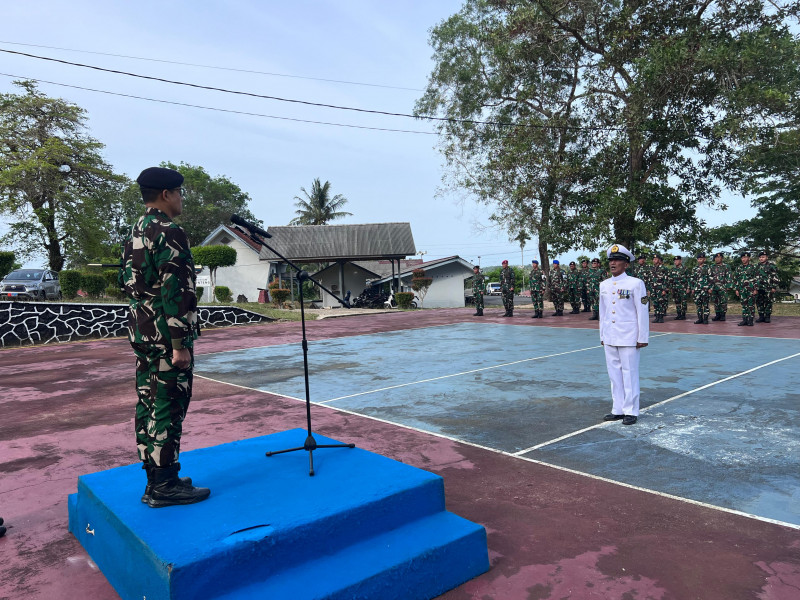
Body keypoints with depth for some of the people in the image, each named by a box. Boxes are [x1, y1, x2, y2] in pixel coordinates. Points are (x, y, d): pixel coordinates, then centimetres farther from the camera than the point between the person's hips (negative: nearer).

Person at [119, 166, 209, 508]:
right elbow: (174, 291, -21)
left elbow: (126, 282, 20)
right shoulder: (169, 232, -15)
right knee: (168, 407, -3)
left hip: (141, 331, 10)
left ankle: (154, 480, 24)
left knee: (148, 404, 13)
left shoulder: (135, 233, 15)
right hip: (166, 335, -10)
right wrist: (180, 344, -20)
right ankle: (165, 486, 6)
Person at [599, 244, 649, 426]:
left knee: (630, 375, 2)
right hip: (610, 338, 5)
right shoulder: (604, 285, 9)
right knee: (614, 375, 11)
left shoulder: (635, 283, -7)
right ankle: (618, 409, 20)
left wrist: (643, 338, -9)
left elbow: (642, 312, -7)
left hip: (629, 337, -5)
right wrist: (602, 336, 14)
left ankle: (631, 411, 12)